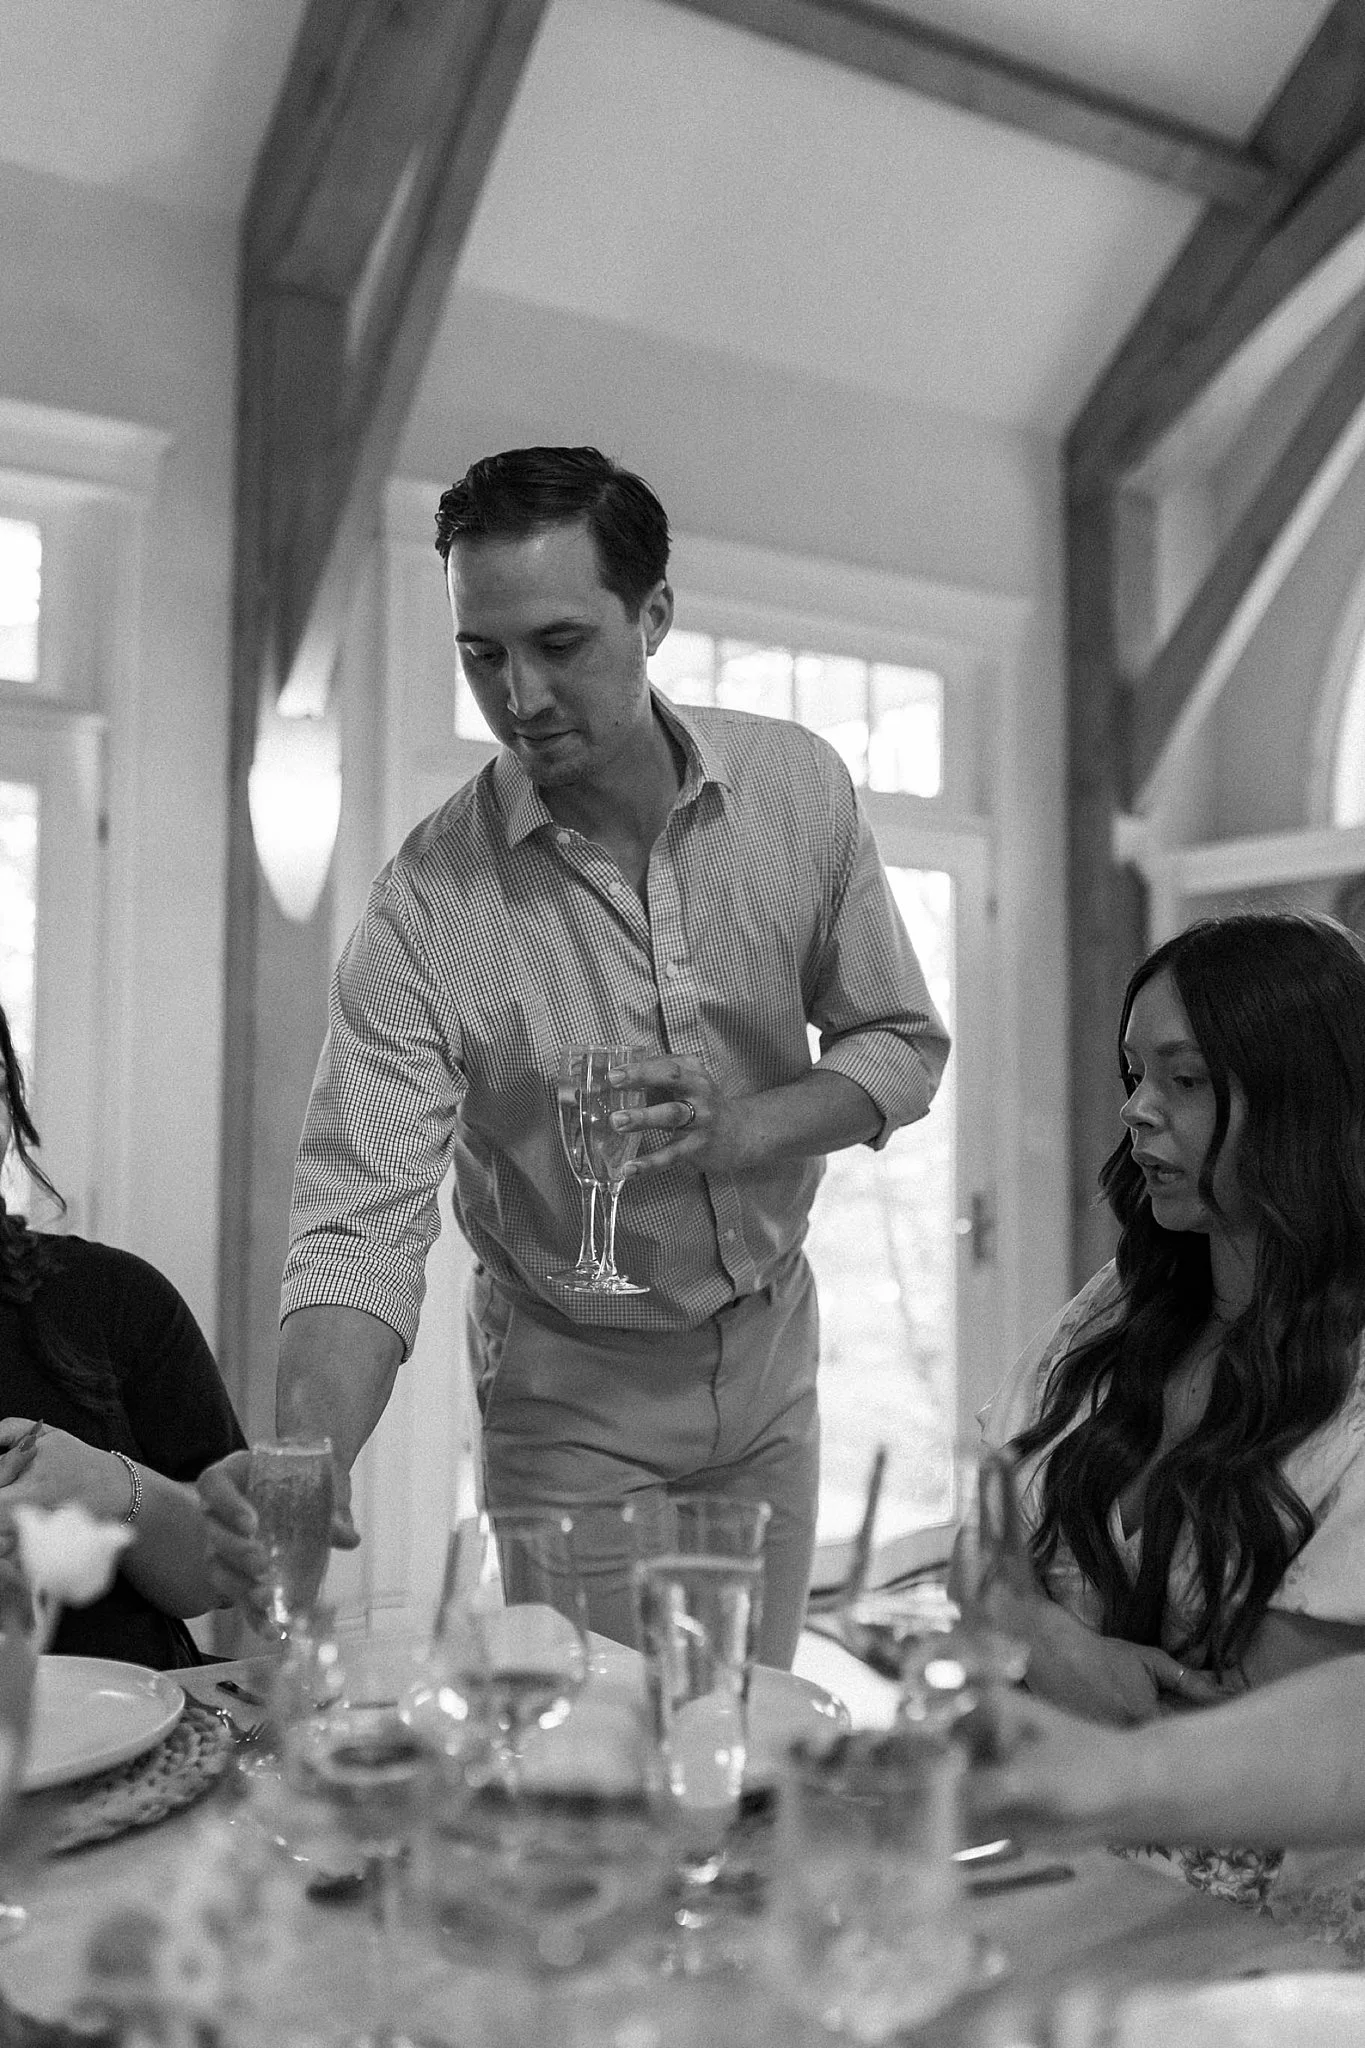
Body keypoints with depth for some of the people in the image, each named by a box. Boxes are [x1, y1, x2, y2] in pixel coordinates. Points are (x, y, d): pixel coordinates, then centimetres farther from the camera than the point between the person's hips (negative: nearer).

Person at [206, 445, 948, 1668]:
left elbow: (902, 1047, -2)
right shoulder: (429, 902, -20)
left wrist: (735, 1131, -21)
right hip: (571, 1392, -3)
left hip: (769, 1349, 3)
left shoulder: (799, 788, -11)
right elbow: (365, 1217, -25)